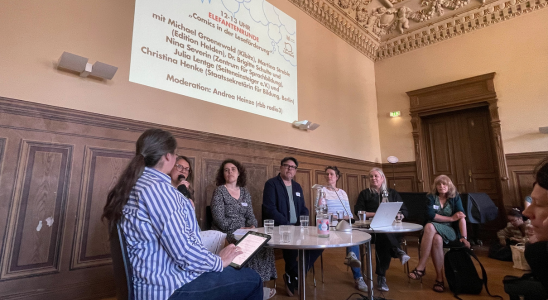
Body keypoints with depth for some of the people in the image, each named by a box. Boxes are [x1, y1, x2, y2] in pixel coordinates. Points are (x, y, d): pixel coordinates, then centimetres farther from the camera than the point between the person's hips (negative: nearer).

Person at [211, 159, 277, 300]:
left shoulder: (245, 192, 11)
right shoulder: (219, 191, -5)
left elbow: (250, 215, 9)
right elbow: (219, 219, -14)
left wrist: (252, 227, -13)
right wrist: (240, 228, -18)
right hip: (224, 234, -5)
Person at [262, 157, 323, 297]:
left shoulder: (297, 187, 17)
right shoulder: (271, 184, -6)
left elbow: (303, 209, 19)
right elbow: (270, 210, -16)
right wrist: (287, 225, -22)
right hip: (278, 228, -7)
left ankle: (293, 276, 3)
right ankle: (294, 274, -1)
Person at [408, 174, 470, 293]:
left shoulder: (455, 197, 4)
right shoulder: (431, 197, 4)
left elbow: (462, 217, -8)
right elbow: (430, 215, -10)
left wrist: (464, 237, -19)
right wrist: (451, 218, -11)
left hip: (451, 232, -1)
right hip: (434, 231, 2)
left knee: (430, 226, -34)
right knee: (437, 239, -36)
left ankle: (421, 268, -31)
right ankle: (439, 278, -26)